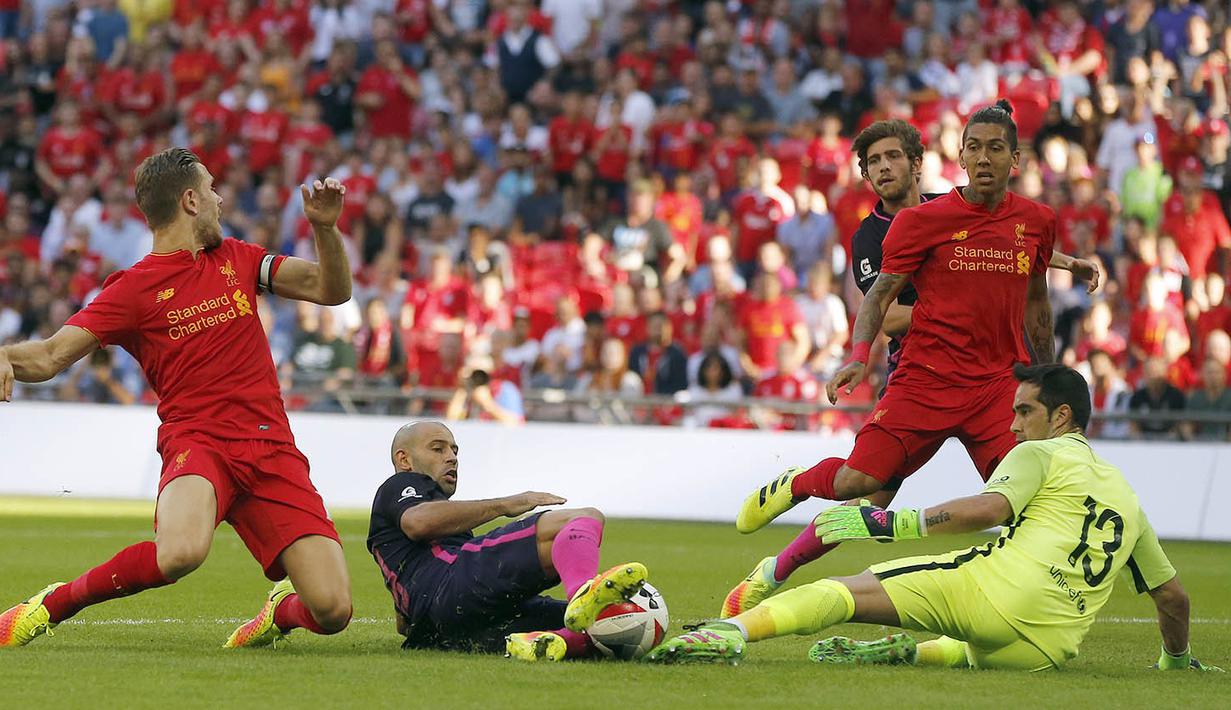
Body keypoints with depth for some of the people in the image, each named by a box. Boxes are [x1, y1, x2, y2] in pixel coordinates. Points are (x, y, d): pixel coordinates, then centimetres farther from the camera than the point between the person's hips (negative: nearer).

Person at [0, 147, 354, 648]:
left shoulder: (236, 259, 18)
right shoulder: (133, 288, 2)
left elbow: (331, 289, 19)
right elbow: (51, 356, -4)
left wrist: (325, 228, 1)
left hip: (272, 449, 4)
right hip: (197, 442, -4)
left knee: (333, 612, -9)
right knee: (180, 552, -38)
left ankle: (284, 609, 29)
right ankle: (54, 603, -12)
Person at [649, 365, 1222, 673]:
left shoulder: (1040, 454, 11)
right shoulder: (1126, 496, 30)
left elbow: (990, 507, -11)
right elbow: (1173, 595, 36)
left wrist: (895, 522, -15)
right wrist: (1178, 659, 54)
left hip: (999, 588, -6)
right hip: (1053, 646, 6)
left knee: (848, 590, -7)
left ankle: (731, 631, -25)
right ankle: (912, 652, 4)